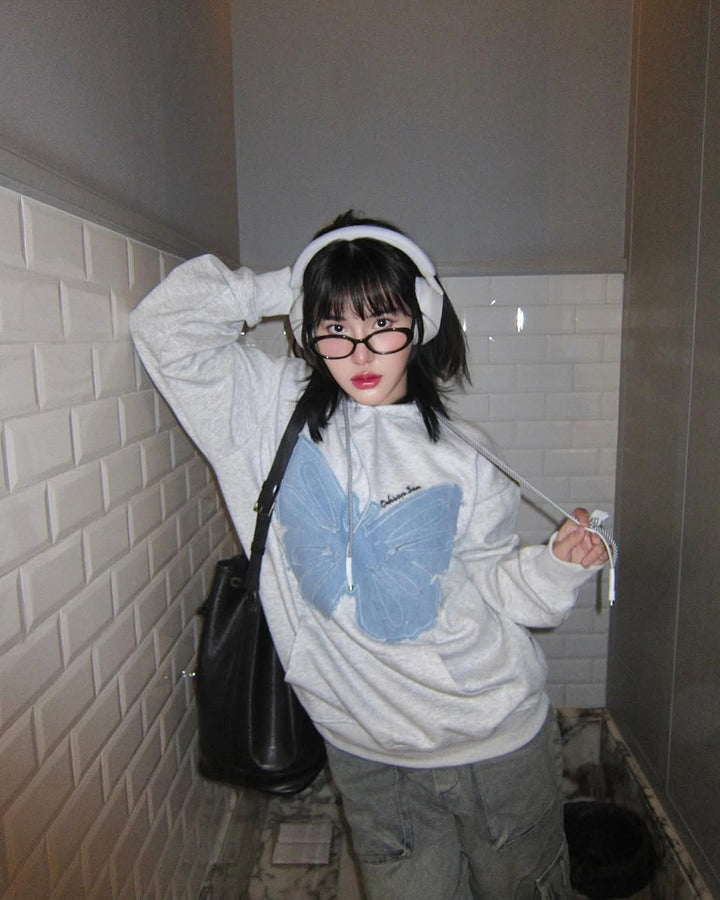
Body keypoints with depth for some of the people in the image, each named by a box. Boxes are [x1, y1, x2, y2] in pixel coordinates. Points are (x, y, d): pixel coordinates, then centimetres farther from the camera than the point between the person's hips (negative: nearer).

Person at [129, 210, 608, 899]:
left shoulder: (461, 453, -8)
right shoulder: (276, 410, -8)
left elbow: (488, 582, -1)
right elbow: (165, 325, -11)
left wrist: (554, 566, -19)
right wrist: (281, 290, -11)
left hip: (494, 738, 1)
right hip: (366, 751, 0)